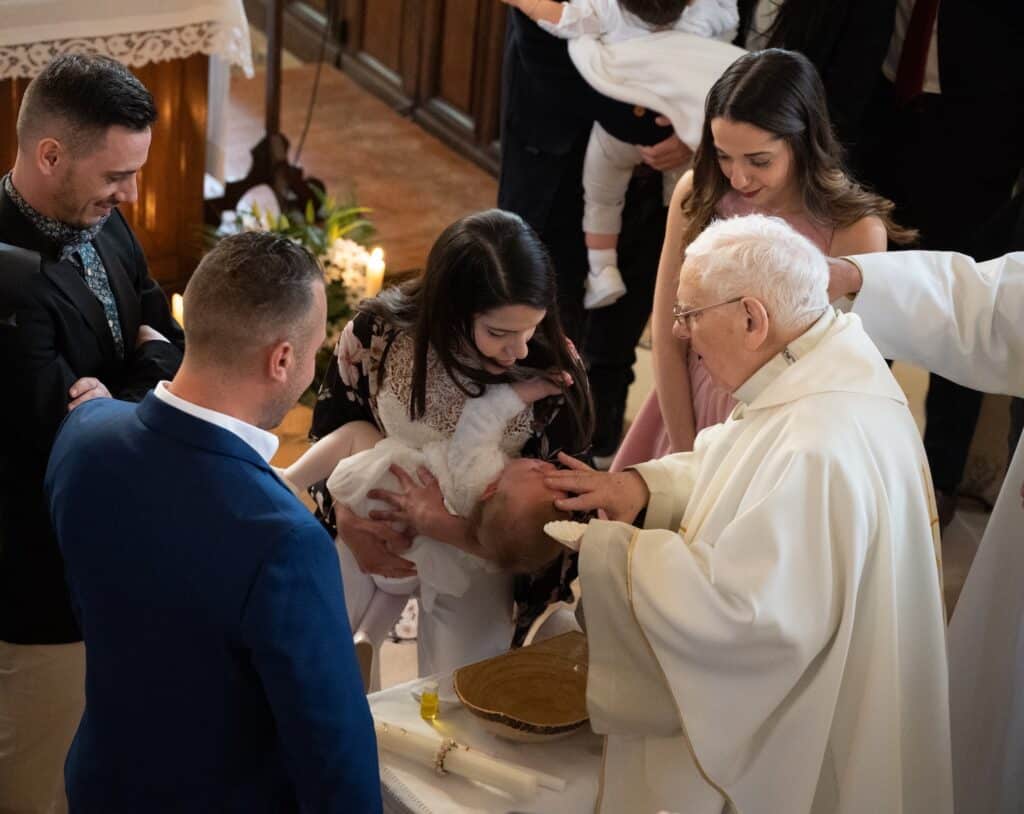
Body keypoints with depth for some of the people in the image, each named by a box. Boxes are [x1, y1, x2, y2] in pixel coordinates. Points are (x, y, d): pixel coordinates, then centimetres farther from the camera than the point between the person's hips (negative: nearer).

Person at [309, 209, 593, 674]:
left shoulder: (554, 372, -25)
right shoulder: (378, 333, -21)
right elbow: (330, 427, -1)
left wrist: (450, 527, -30)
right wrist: (345, 519, -17)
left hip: (475, 549, -1)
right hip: (372, 529, 1)